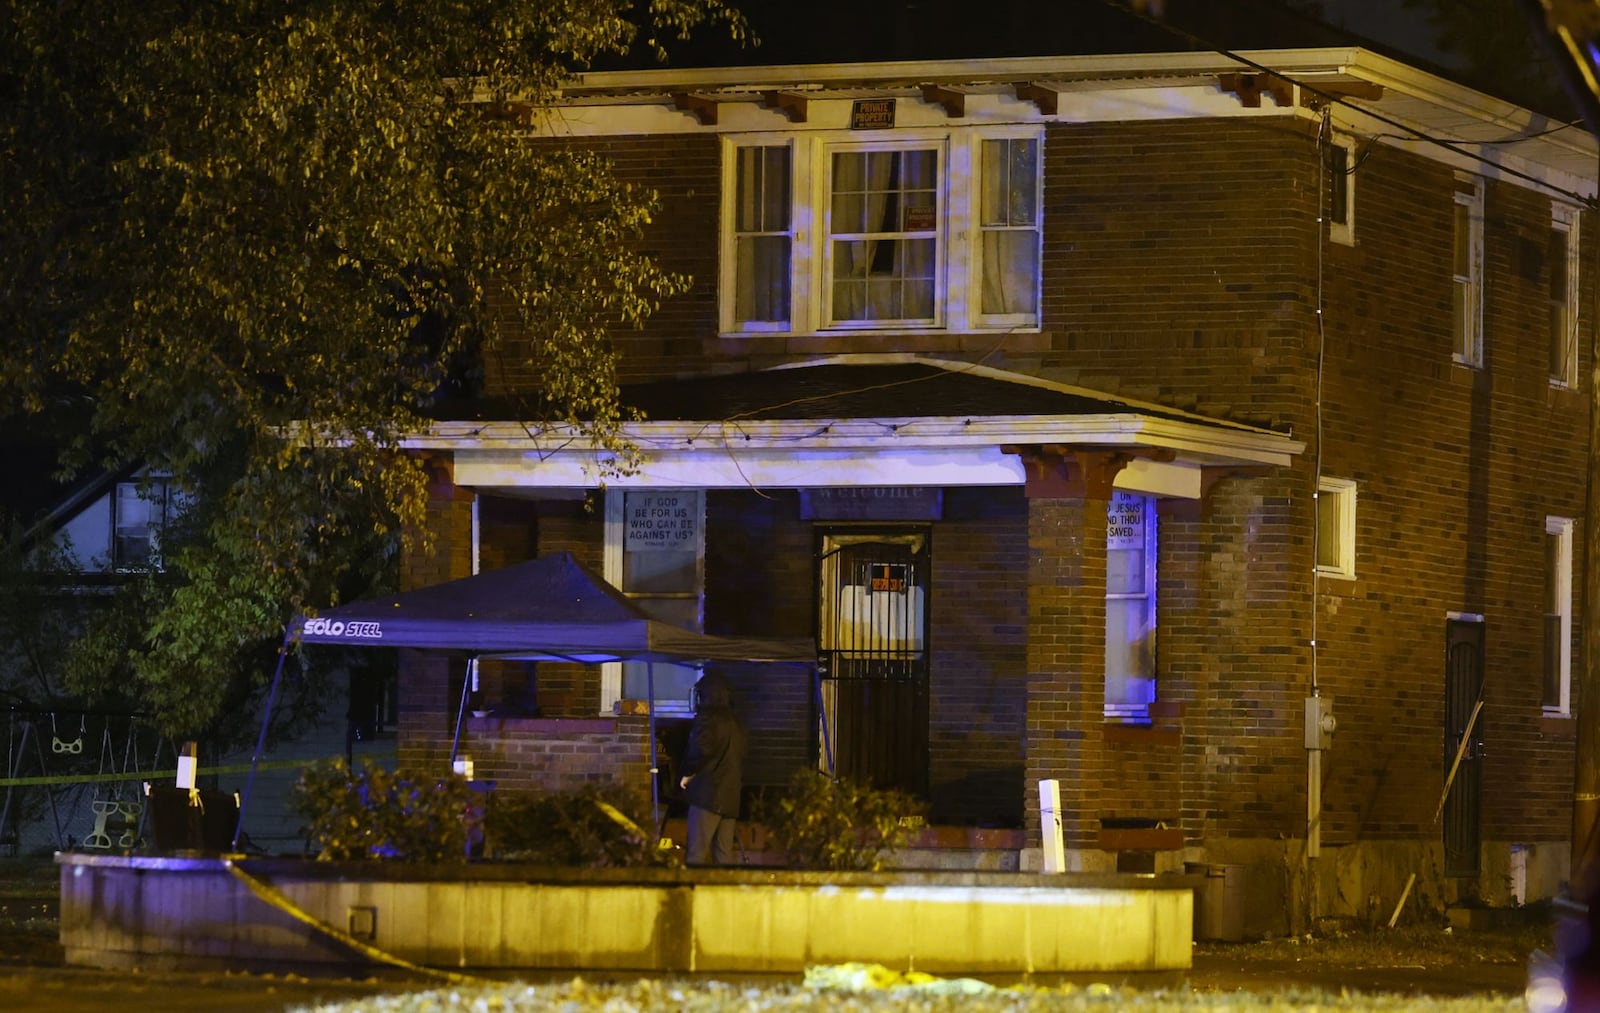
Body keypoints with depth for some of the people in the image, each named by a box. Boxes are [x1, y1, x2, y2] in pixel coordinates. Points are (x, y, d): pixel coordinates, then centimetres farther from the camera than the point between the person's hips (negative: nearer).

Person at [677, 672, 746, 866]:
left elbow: (701, 748, -22)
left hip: (707, 792, -7)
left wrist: (688, 773, -8)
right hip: (731, 796, 7)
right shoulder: (735, 722, 16)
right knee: (724, 854, 8)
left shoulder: (707, 718, -8)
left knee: (697, 853, -9)